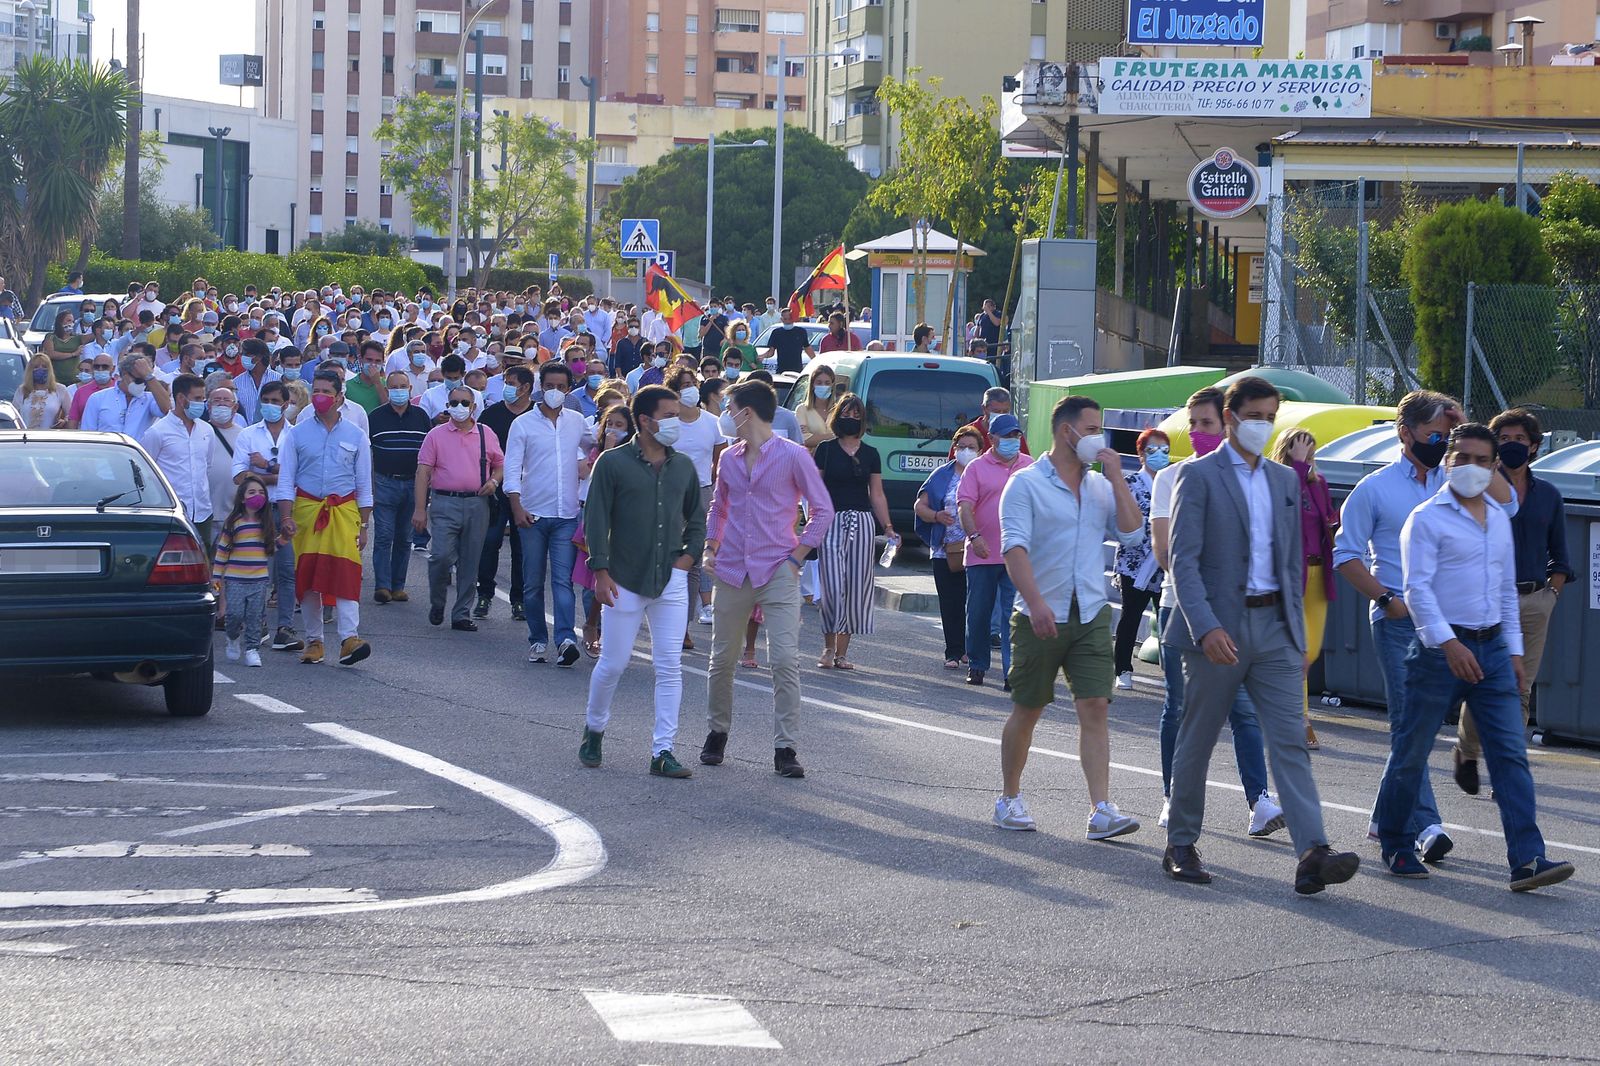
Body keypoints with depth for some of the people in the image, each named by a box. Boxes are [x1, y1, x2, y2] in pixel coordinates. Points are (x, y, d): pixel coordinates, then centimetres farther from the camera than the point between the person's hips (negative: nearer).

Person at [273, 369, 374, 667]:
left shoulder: (356, 436, 9)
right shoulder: (298, 434, 7)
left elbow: (364, 484, 11)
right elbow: (285, 479, 5)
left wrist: (364, 525, 6)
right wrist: (286, 517, -7)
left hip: (344, 509, -1)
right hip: (307, 508, 1)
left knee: (346, 572, -15)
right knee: (307, 575, 0)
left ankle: (349, 638, -22)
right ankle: (313, 641, 10)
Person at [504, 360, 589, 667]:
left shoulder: (578, 422, 8)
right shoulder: (523, 424, 0)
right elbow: (512, 467, -3)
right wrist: (517, 507, -13)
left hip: (567, 515, 1)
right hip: (533, 515, -1)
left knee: (563, 579, -11)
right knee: (533, 583, 5)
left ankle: (566, 639, -21)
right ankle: (537, 640, 14)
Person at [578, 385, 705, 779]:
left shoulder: (683, 467, 9)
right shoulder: (613, 463, -5)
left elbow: (696, 519, 20)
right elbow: (595, 520, -5)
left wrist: (687, 557, 5)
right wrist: (601, 573, -11)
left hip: (671, 583, 4)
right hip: (625, 581, -4)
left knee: (670, 668, -1)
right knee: (613, 663, 4)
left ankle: (663, 751, 1)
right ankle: (594, 728, 29)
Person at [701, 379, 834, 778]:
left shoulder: (792, 456, -6)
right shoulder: (729, 458, 10)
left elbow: (823, 510, -2)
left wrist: (797, 557, -6)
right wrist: (710, 549, 11)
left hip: (777, 571, -5)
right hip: (732, 571, 5)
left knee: (785, 659, -12)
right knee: (722, 659, 9)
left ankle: (785, 748, -9)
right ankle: (717, 733, 27)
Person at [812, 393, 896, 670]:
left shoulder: (870, 454, 11)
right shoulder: (826, 449, 3)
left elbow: (877, 495, 14)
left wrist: (888, 528, 6)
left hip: (862, 523, 3)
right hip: (832, 521, -3)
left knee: (857, 588, 1)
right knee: (832, 587, -11)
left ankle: (842, 651, 9)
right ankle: (829, 648, 2)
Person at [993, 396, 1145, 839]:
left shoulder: (1100, 485, 13)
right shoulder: (1026, 484, -4)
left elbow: (1132, 533, 4)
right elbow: (1015, 548, -15)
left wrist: (1116, 478, -2)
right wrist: (1035, 602, -28)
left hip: (1091, 615, 4)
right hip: (1041, 618, -4)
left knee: (1095, 707, -7)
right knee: (1027, 711, 6)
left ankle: (1101, 811, -13)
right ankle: (1009, 798, 23)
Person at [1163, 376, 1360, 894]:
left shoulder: (1284, 480, 14)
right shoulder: (1198, 476, -5)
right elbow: (1184, 559, -12)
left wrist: (1296, 628, 13)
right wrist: (1206, 627, -22)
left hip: (1274, 626, 5)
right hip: (1217, 629, -4)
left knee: (1290, 740, -7)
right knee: (1197, 740, 6)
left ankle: (1312, 854, -17)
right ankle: (1180, 846, 21)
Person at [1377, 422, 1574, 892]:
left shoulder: (1499, 520, 15)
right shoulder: (1427, 518, -6)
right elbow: (1417, 588, -15)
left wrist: (1514, 650, 16)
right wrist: (1449, 644, -25)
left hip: (1492, 648, 5)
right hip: (1440, 649, -5)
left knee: (1511, 753, -5)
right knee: (1411, 751, 3)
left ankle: (1527, 859, -12)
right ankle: (1395, 845, 20)